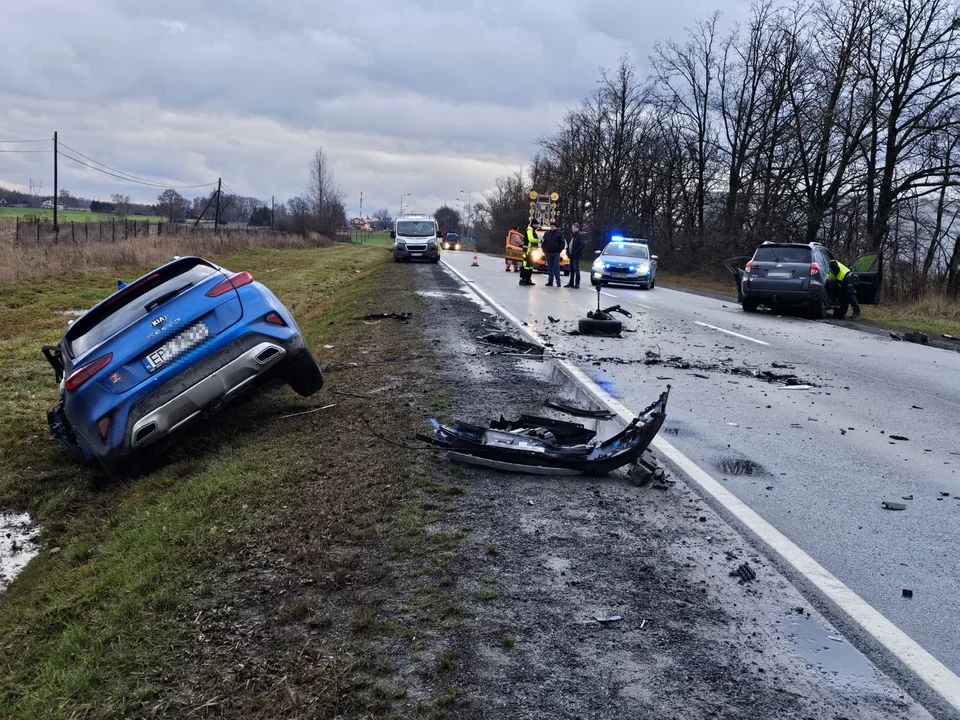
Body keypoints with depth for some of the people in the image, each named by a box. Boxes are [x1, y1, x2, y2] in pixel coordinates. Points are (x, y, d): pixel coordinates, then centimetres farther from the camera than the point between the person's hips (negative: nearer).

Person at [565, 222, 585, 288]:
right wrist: (568, 251, 11)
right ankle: (571, 283, 19)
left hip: (576, 256, -9)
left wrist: (576, 251, -18)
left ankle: (577, 283, -3)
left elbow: (582, 245, -19)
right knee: (571, 269, 13)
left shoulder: (580, 235, -10)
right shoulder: (572, 235, 17)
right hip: (571, 255, 9)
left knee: (576, 269, -7)